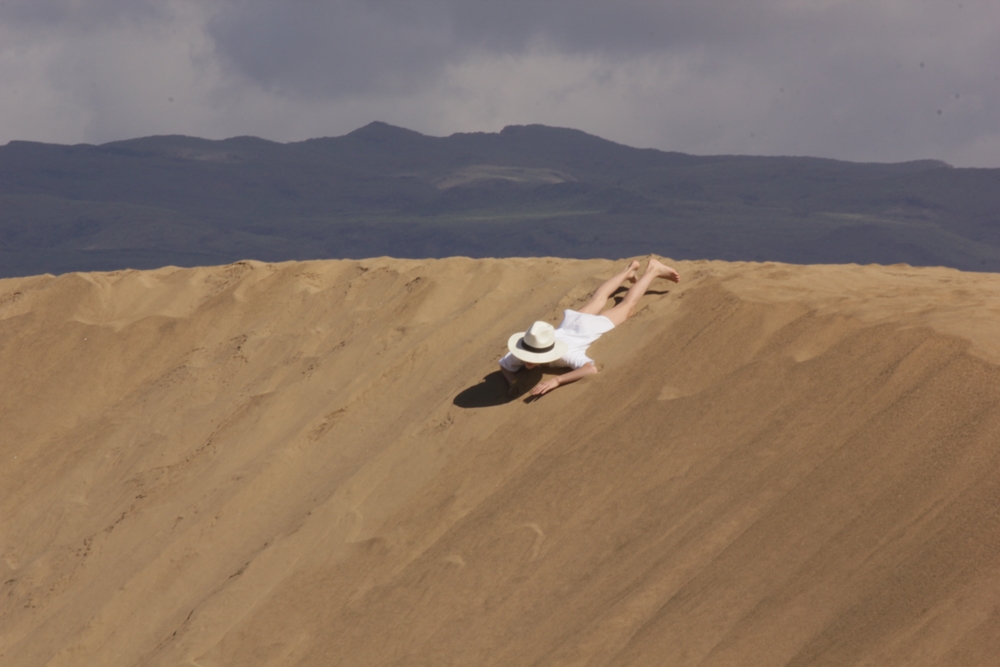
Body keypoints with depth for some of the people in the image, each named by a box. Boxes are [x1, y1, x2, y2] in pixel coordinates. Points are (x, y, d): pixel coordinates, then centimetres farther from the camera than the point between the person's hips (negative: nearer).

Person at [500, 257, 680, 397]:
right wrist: (512, 382, -41)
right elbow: (505, 366, -19)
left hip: (589, 327, -4)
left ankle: (653, 270, 44)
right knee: (597, 301, 33)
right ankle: (629, 270, 59)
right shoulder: (522, 352, -38)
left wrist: (556, 380, -70)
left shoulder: (565, 354, -49)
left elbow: (591, 369, -64)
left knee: (627, 306, 23)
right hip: (570, 322, 4)